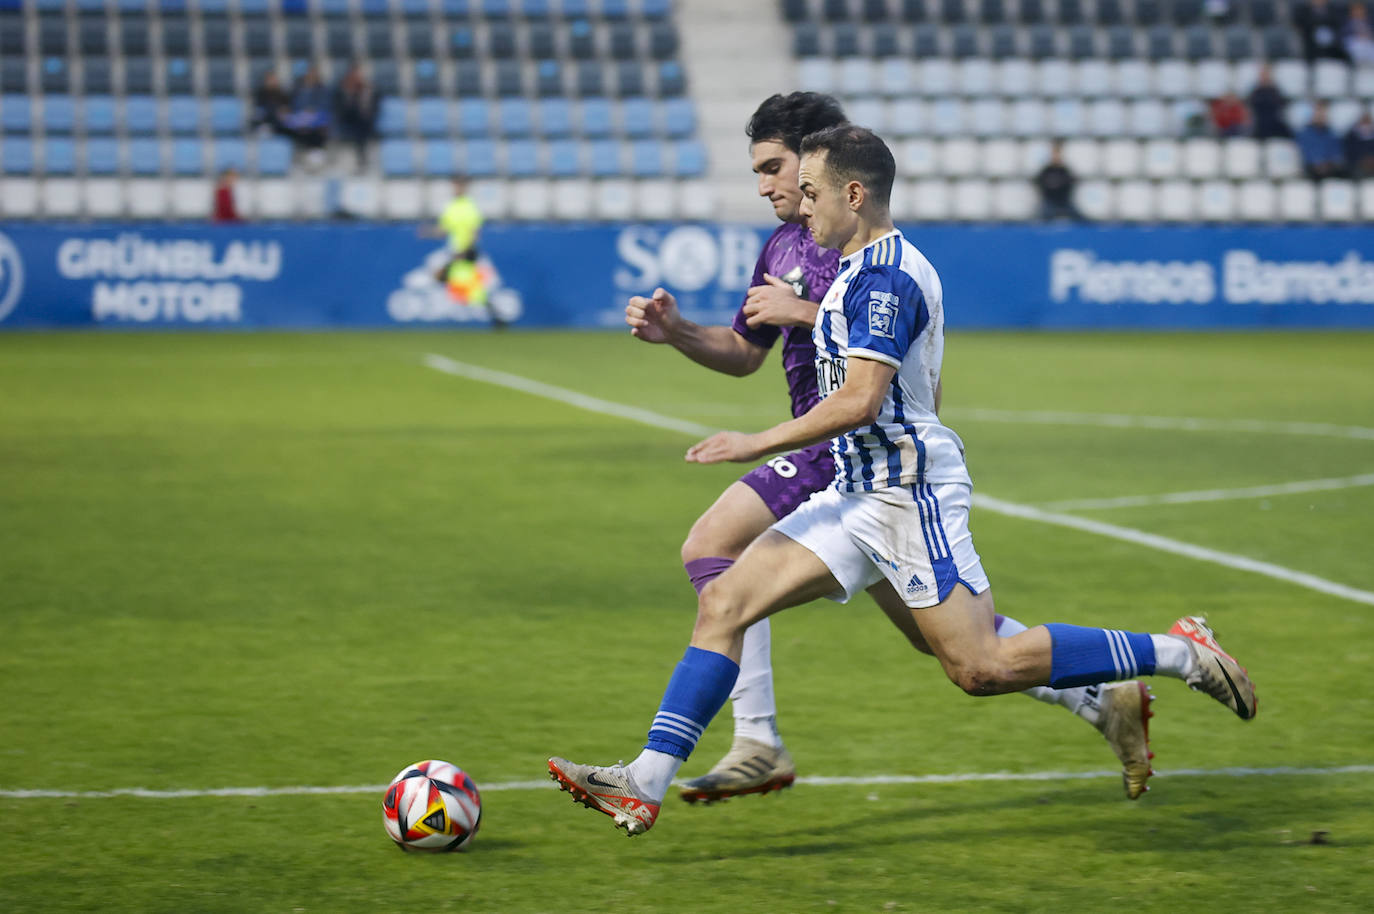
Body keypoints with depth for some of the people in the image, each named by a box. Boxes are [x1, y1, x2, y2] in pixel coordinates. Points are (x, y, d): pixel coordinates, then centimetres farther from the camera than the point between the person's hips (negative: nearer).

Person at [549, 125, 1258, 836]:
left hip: (908, 494, -11)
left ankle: (1179, 654, 1)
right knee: (724, 601, -1)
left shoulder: (881, 273, -16)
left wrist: (759, 443, -17)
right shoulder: (875, 267, 17)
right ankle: (644, 784, -4)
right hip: (861, 495, 11)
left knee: (981, 668, -12)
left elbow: (861, 399, -24)